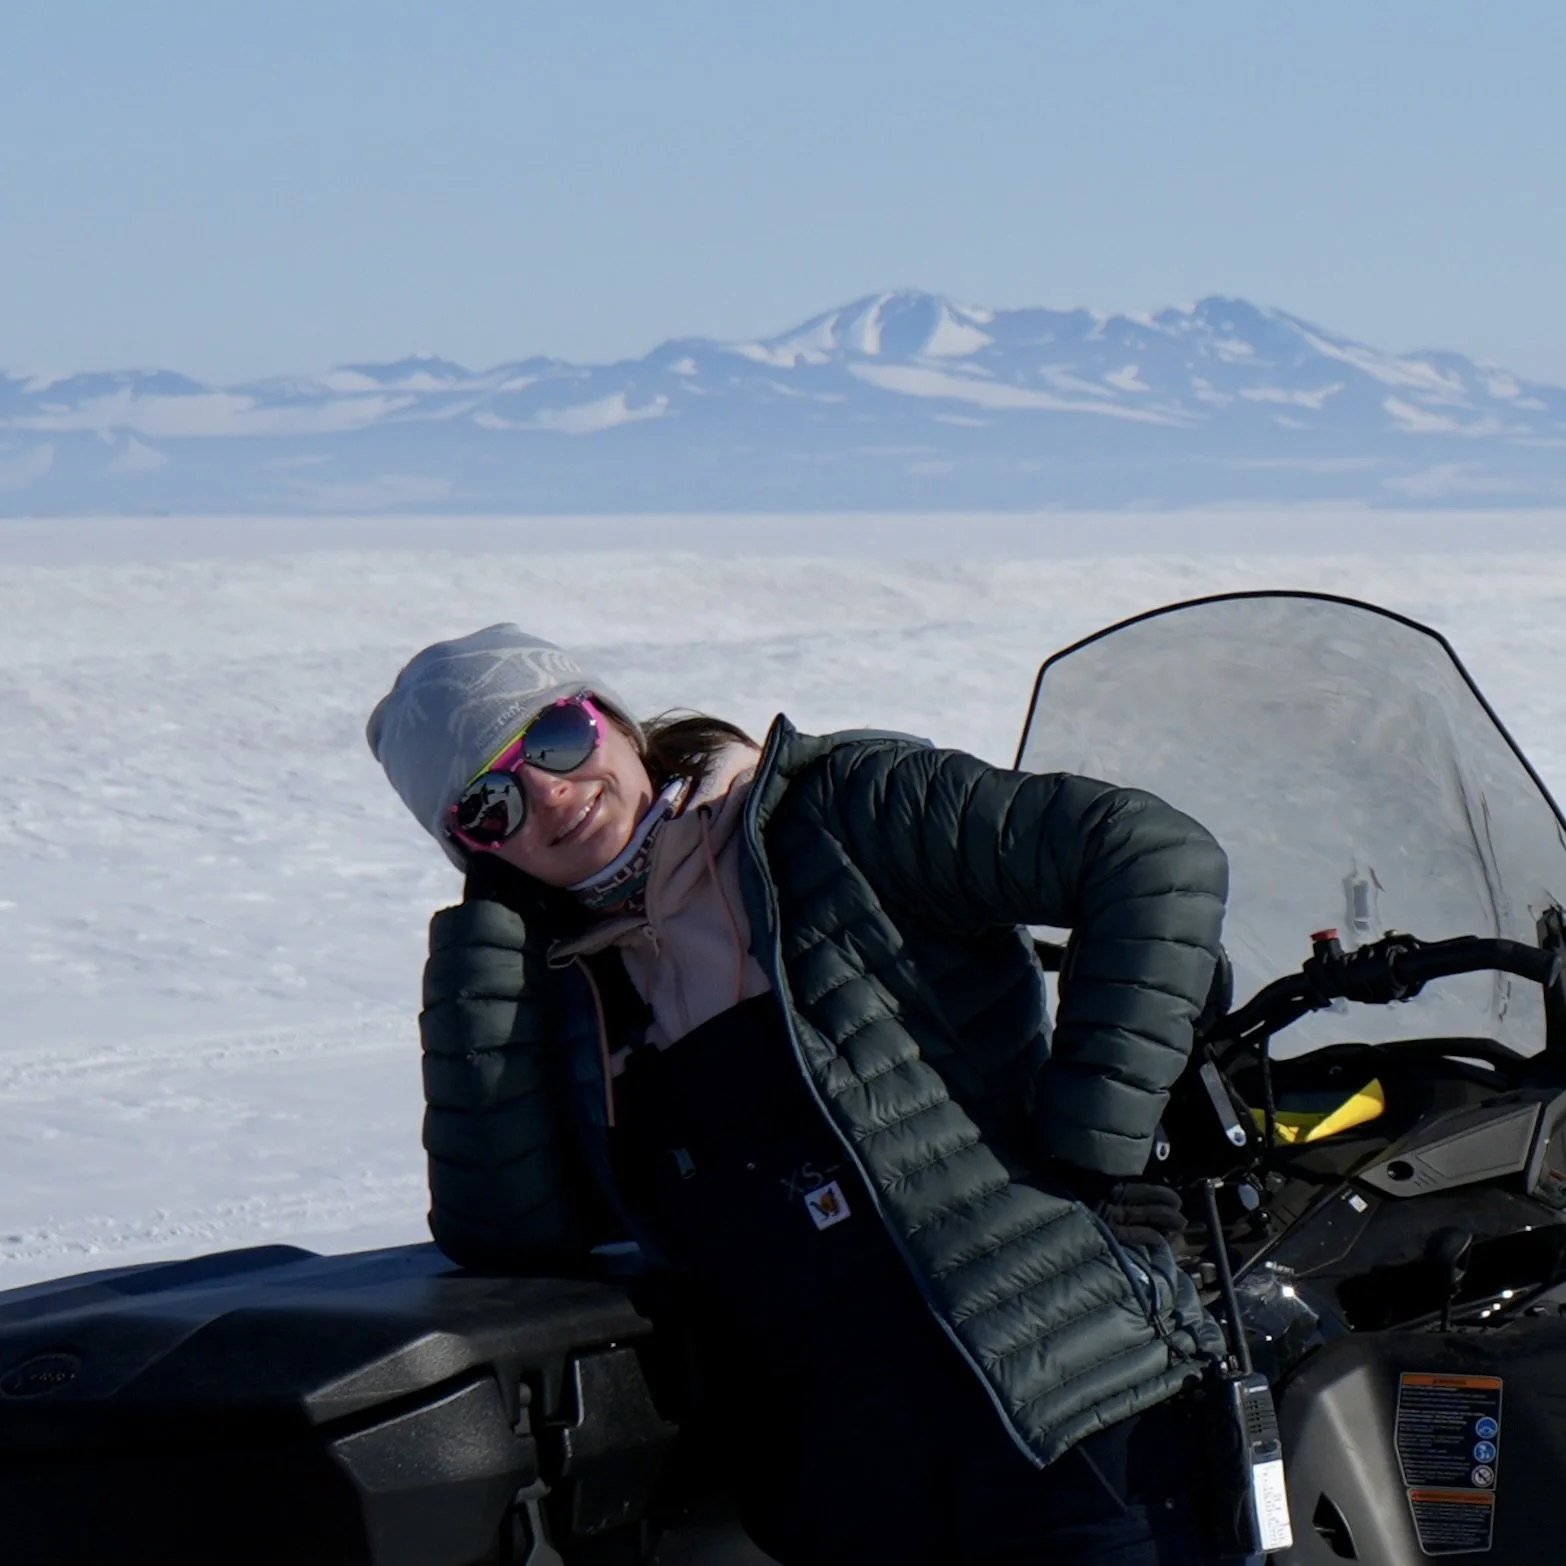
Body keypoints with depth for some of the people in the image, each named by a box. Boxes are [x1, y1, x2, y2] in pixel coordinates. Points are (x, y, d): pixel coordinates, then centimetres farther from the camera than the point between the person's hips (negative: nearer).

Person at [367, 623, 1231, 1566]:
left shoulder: (834, 810, 1)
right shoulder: (575, 992, 15)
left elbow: (1160, 859, -6)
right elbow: (504, 1230, 0)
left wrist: (1087, 1145, -12)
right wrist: (487, 927, 4)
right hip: (840, 1480, 5)